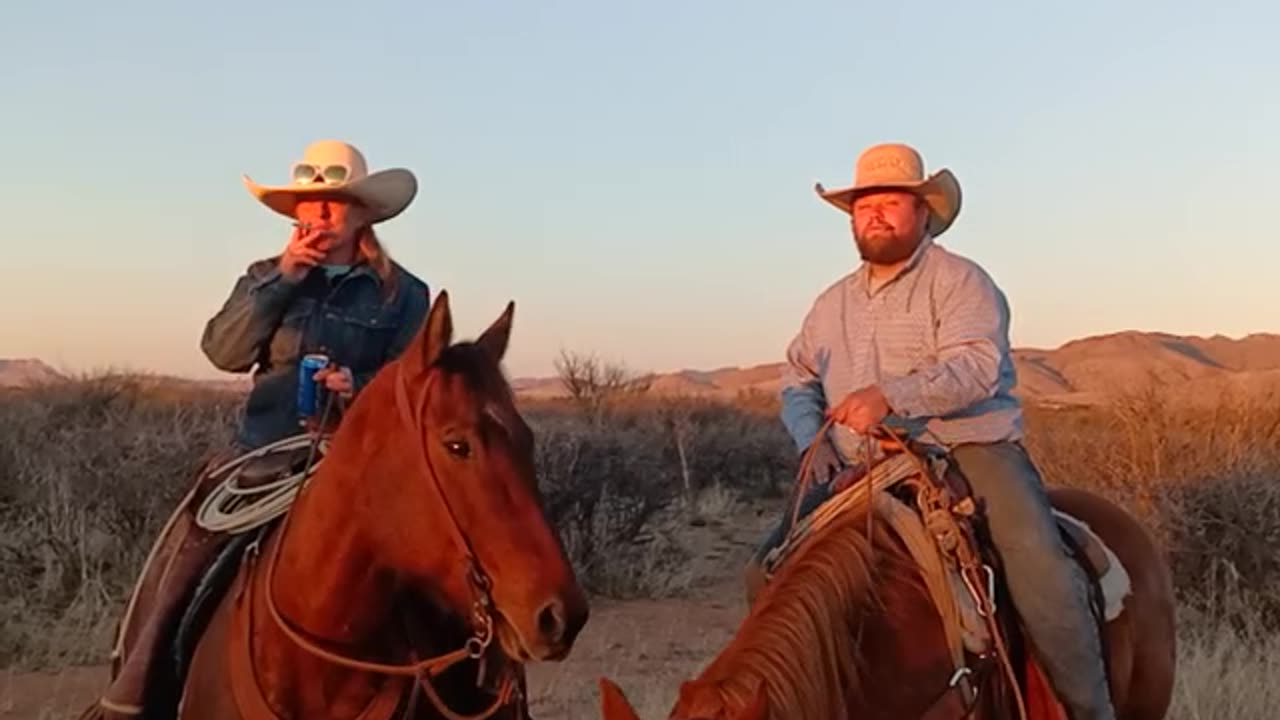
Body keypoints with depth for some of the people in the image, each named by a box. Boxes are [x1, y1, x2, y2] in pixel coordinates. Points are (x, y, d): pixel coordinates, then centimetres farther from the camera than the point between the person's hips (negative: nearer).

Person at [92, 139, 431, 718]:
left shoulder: (402, 293, 5)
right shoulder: (267, 276, 13)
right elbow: (223, 351, -2)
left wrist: (360, 389, -20)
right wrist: (281, 278, -9)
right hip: (261, 454, 2)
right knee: (178, 562, -10)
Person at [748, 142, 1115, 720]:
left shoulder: (961, 281, -2)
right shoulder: (834, 302, 17)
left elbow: (976, 367, -17)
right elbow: (798, 380, 21)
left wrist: (891, 396, -31)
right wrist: (813, 441, 1)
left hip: (971, 450, -5)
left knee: (1039, 568, -28)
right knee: (771, 570, -7)